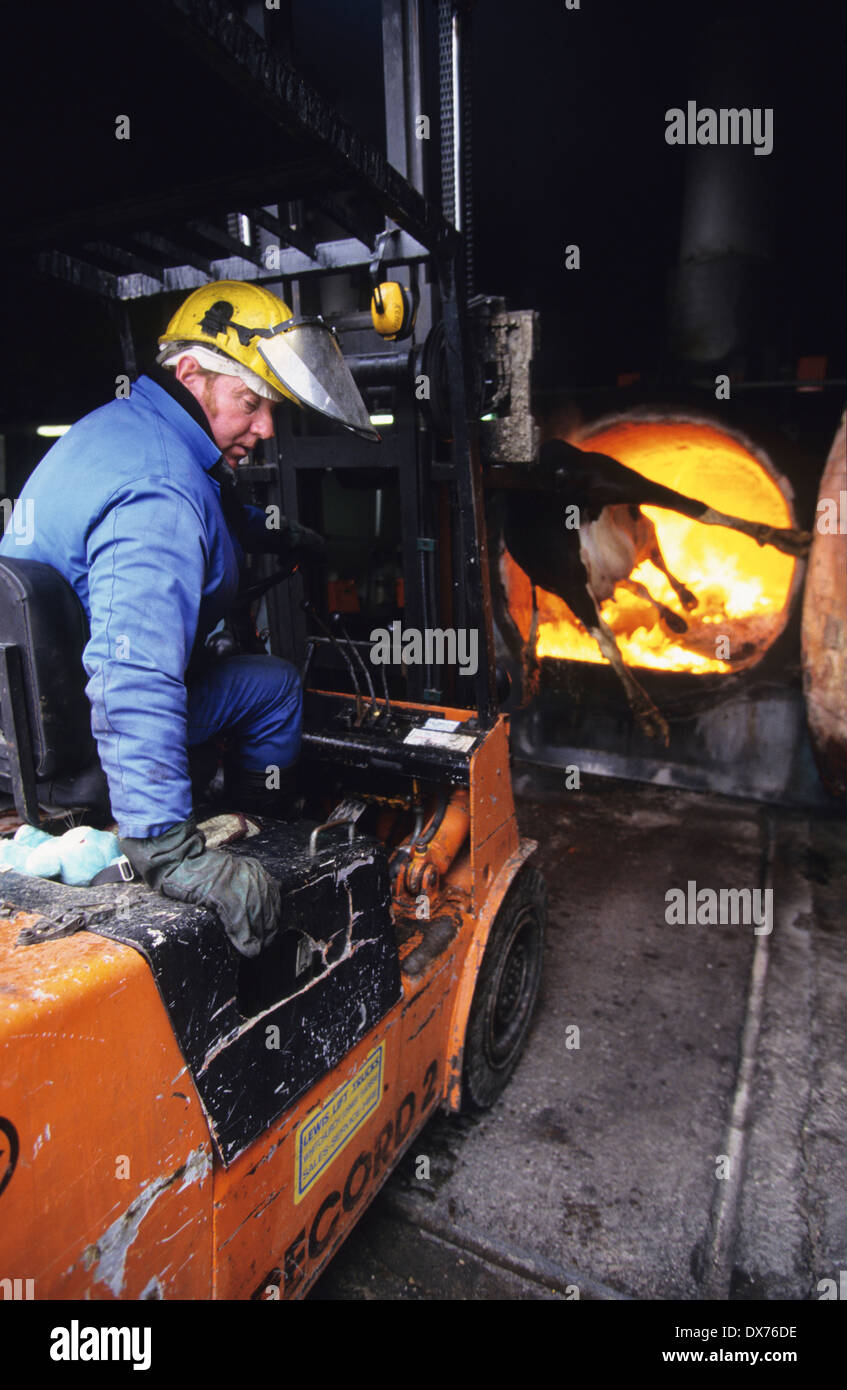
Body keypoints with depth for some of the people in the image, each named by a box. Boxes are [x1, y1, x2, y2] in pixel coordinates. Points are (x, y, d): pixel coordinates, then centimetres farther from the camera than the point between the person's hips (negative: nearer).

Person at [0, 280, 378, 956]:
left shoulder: (121, 422, 4)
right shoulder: (159, 498, -31)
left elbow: (220, 512, 25)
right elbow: (134, 684, -43)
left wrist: (279, 533, 37)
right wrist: (169, 852, -45)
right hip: (73, 734, -10)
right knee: (276, 684, 0)